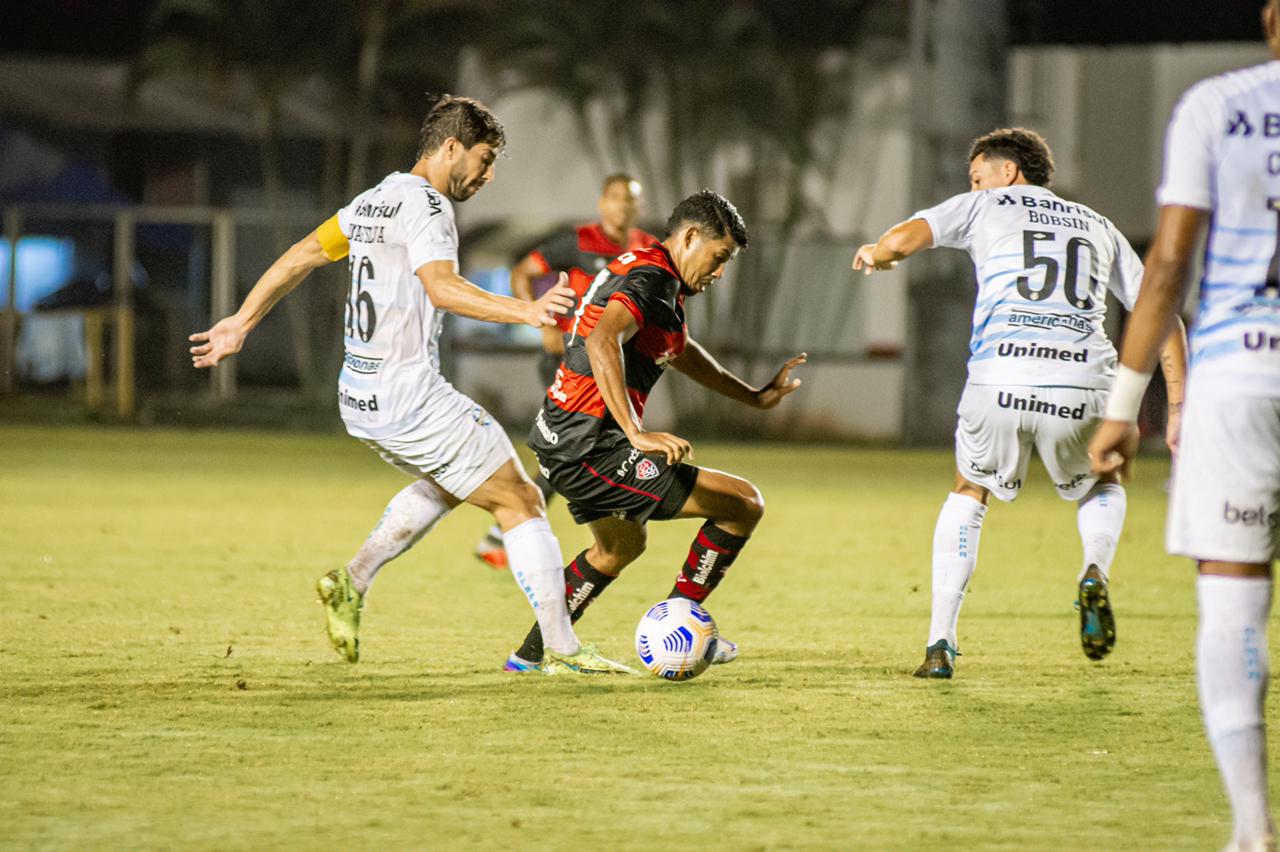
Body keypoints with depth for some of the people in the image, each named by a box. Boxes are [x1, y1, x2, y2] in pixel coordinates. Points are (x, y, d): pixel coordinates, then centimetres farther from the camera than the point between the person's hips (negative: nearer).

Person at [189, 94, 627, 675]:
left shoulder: (372, 202, 15)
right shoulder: (424, 204, -13)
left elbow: (299, 258, 22)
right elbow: (441, 288, -29)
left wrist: (241, 323, 31)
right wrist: (523, 312, -41)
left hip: (359, 398, 9)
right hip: (411, 400, -9)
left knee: (447, 484, 31)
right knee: (520, 502, -2)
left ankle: (351, 583, 20)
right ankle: (562, 649, -3)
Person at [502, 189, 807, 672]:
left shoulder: (642, 271, 18)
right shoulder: (651, 278, -14)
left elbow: (680, 351, 35)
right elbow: (602, 341, -32)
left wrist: (754, 397, 38)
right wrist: (637, 433, -36)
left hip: (556, 442, 11)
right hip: (592, 447, -11)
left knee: (621, 546, 36)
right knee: (744, 503, -7)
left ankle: (531, 654, 39)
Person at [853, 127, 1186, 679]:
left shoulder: (986, 207, 18)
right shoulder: (1097, 226, 27)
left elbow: (904, 239, 3)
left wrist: (873, 255, 27)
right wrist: (1178, 408, 23)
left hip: (1001, 380, -2)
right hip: (1083, 387, 2)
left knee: (968, 494, 24)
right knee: (1102, 487, 31)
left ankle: (940, 644, 13)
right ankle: (1095, 575, -1)